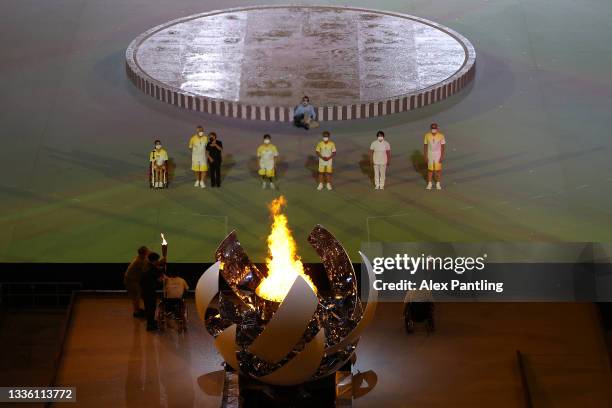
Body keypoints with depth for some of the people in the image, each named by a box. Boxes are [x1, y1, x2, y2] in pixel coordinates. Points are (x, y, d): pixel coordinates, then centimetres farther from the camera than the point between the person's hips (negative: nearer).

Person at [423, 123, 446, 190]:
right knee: (430, 169, 9)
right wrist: (425, 156, -6)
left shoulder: (441, 135, -15)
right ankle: (429, 184, 22)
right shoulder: (427, 135, -11)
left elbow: (443, 146, -9)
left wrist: (442, 157, -12)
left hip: (438, 155, -1)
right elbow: (425, 146, -4)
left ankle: (438, 184, 21)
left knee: (438, 169, 5)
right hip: (430, 155, 1)